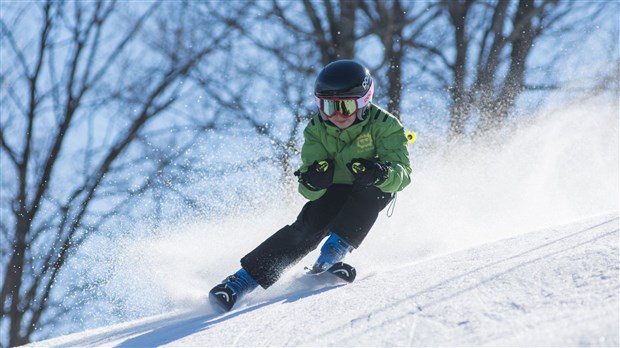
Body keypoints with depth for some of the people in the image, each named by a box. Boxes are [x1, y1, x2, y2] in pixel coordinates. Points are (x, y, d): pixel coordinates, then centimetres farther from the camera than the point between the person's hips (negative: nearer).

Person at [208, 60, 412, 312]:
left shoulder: (383, 125, -23)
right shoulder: (317, 130, -16)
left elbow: (402, 174, -31)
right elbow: (310, 191, -19)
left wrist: (381, 173, -53)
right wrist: (312, 182, -44)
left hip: (373, 193, -1)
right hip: (335, 190, 1)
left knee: (371, 188, -34)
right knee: (309, 226, -24)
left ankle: (335, 250, -31)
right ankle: (244, 278, -27)